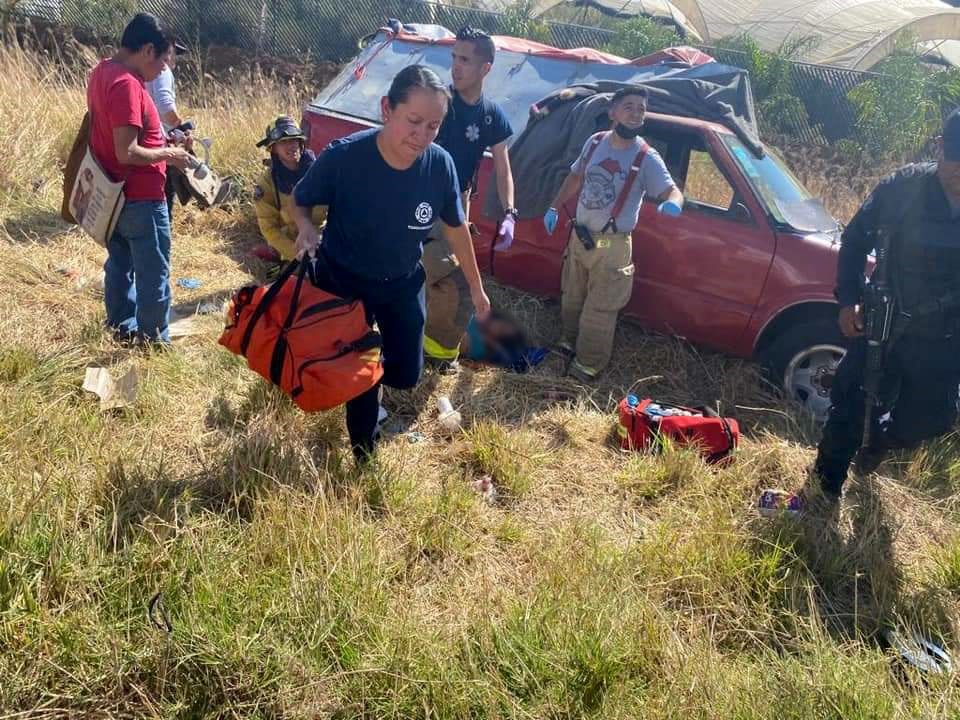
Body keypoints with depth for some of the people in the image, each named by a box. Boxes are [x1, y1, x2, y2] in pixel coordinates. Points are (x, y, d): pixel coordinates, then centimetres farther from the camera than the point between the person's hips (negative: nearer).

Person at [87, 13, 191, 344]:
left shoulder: (102, 72, 6)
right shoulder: (126, 84, -24)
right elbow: (127, 153, -27)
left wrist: (159, 140, 11)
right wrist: (167, 154, -13)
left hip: (114, 194, 10)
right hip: (140, 198, -10)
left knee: (120, 264, 20)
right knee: (153, 273, 3)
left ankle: (121, 330, 33)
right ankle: (154, 341, 14)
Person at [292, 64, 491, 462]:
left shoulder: (440, 165, -20)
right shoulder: (342, 157, -30)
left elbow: (456, 227, -3)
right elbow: (299, 201, -11)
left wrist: (476, 286, 7)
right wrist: (307, 228, -33)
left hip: (403, 283, 3)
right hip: (343, 282, -3)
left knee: (406, 374, 11)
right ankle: (364, 453, 32)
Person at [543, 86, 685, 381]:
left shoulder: (646, 158, -14)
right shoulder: (595, 142, 0)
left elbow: (672, 190, -21)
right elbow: (575, 178, 15)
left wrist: (672, 202, -45)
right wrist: (554, 208, 11)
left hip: (612, 245, -5)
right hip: (579, 235, 5)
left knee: (600, 308, 2)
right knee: (571, 297, 21)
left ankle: (589, 363, 17)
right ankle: (569, 342, 44)